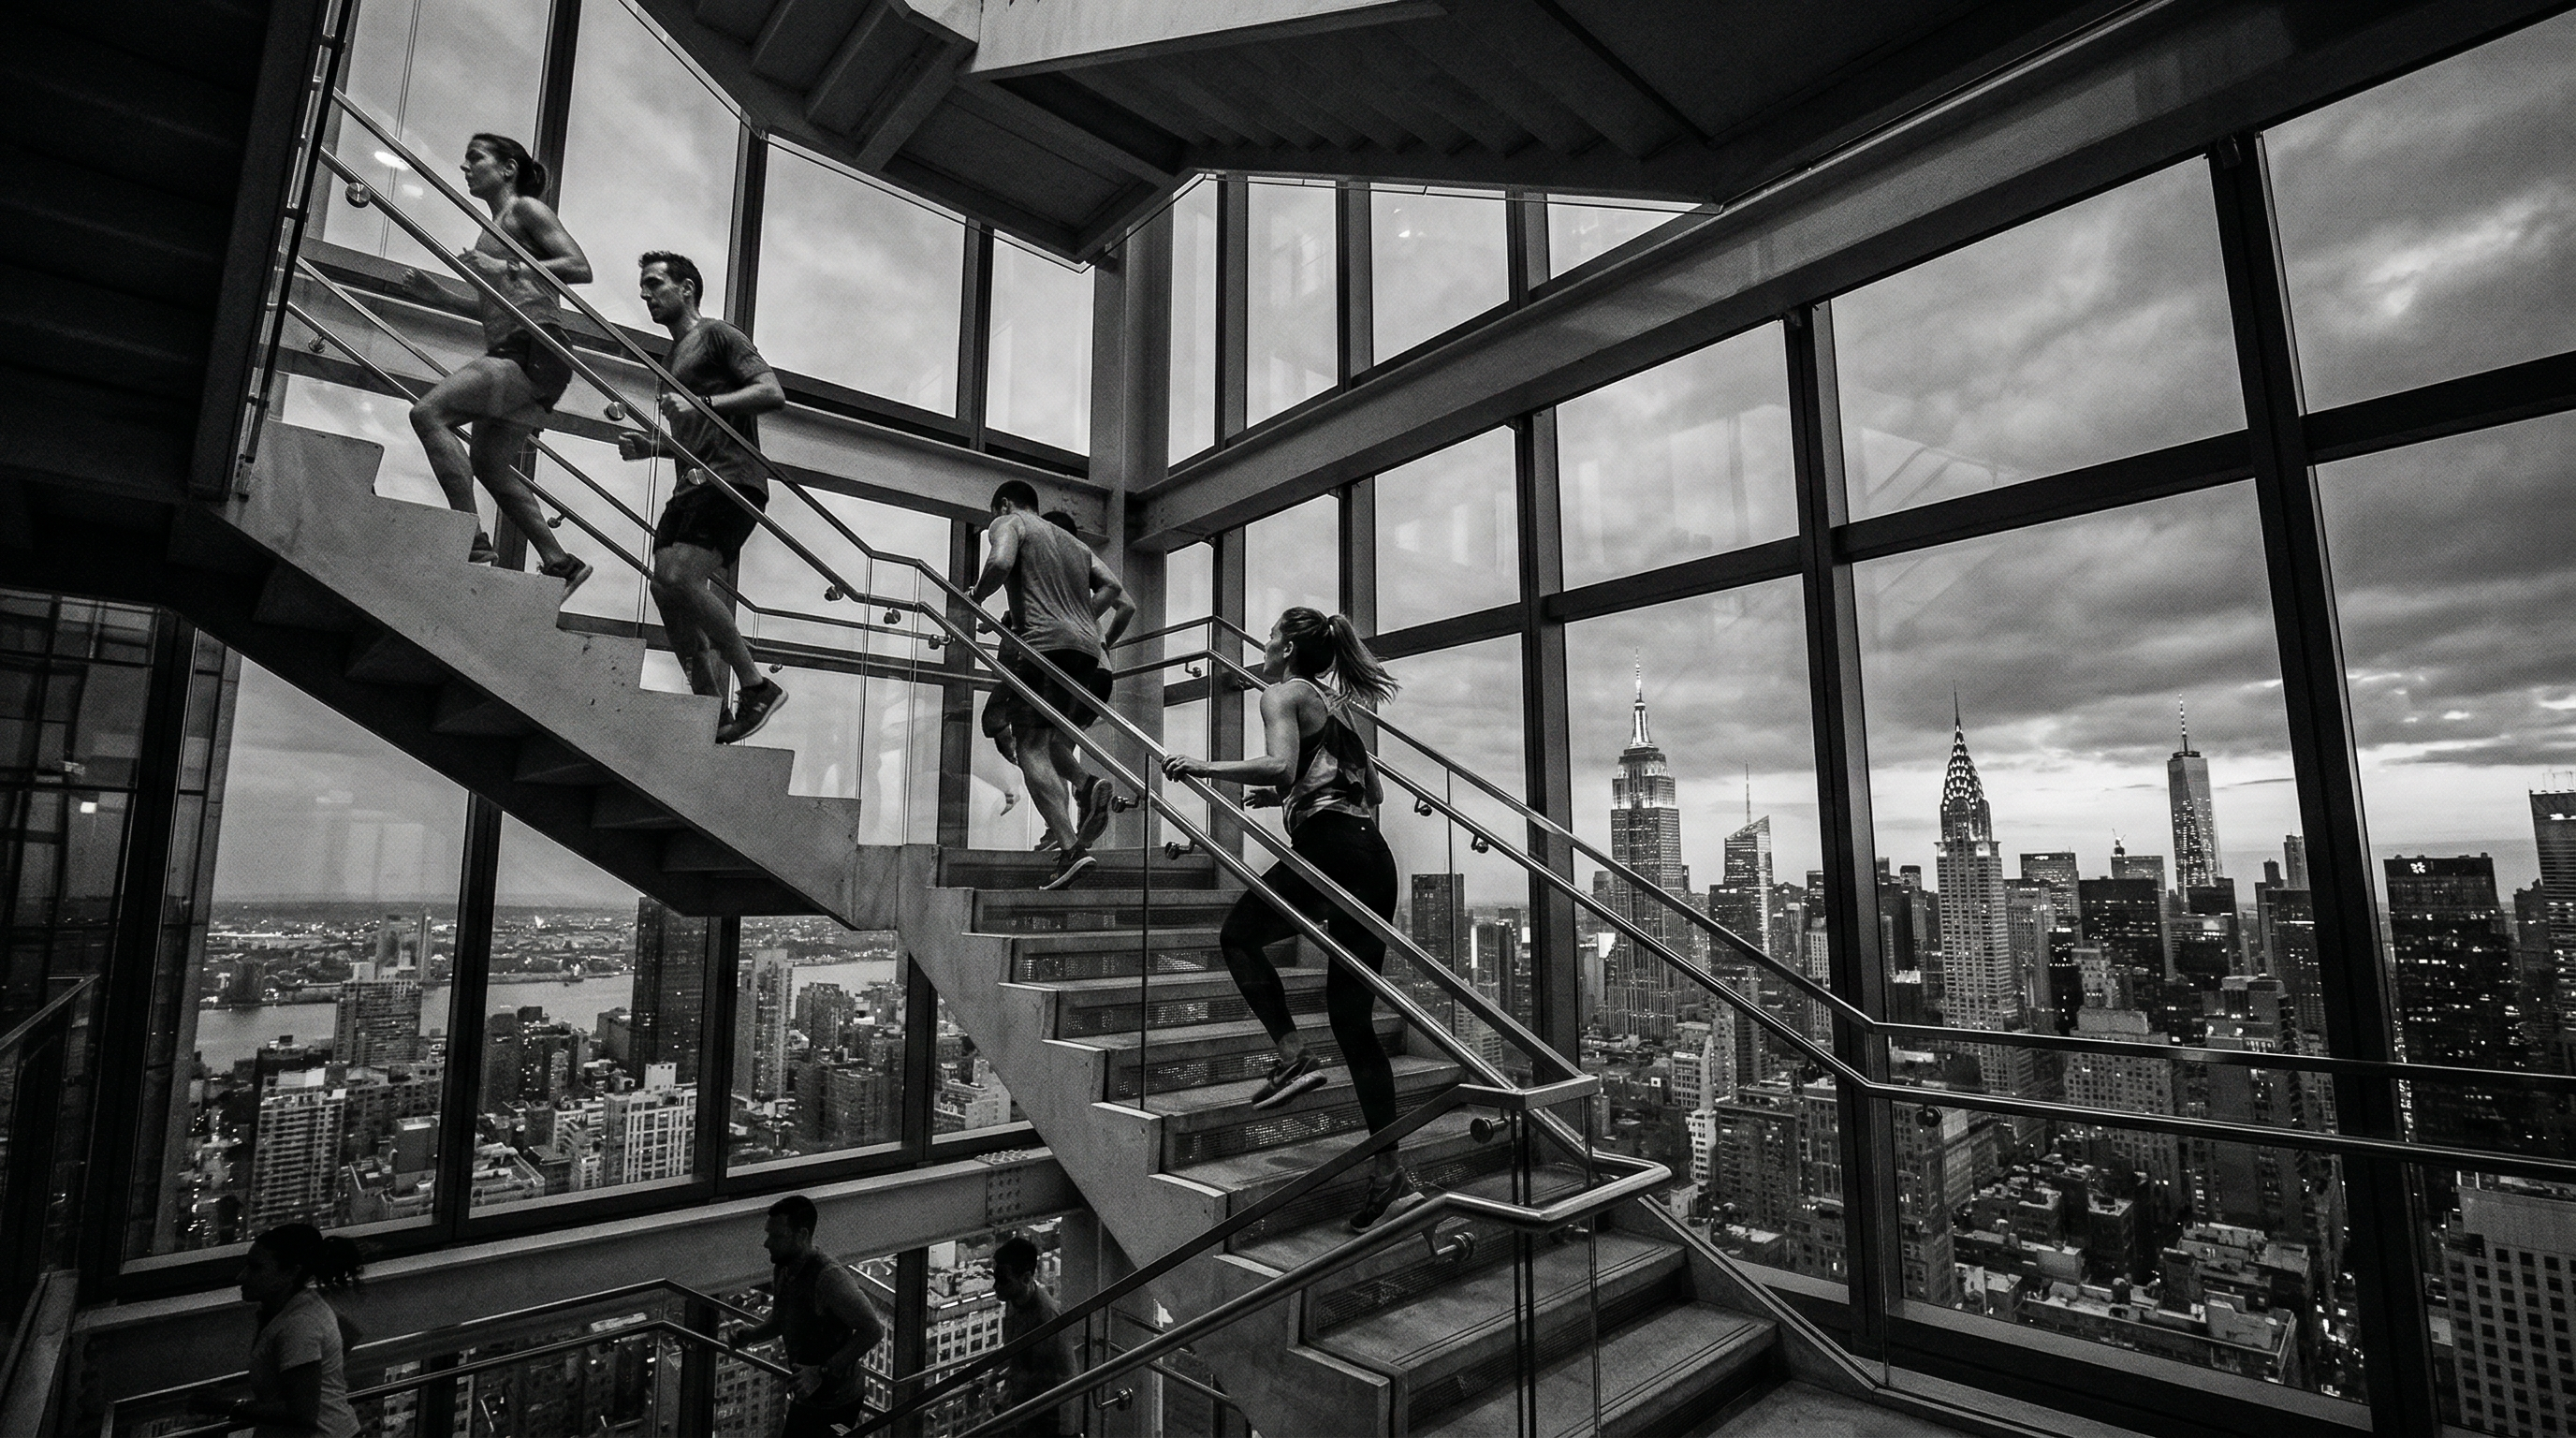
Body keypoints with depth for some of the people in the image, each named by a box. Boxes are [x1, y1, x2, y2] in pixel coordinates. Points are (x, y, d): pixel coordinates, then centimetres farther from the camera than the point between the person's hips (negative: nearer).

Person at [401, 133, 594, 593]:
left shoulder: (525, 208, 3)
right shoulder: (495, 227, 27)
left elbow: (580, 268, -12)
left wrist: (506, 269, -17)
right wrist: (434, 291, 21)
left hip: (534, 346, -10)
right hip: (508, 351, 10)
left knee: (428, 413, -19)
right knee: (489, 463, 9)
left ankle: (473, 541, -20)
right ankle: (559, 562, 9)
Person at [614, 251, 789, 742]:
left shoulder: (718, 335, 4)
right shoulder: (673, 360, 31)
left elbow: (773, 392, -12)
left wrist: (701, 404, -20)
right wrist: (650, 446, 18)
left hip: (732, 480, -9)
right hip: (691, 486, 9)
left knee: (680, 579, -24)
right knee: (665, 588, -3)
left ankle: (758, 687, -15)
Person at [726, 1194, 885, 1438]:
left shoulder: (829, 1277, -29)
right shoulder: (783, 1269, -1)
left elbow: (873, 1330, -30)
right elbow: (780, 1321, 16)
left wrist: (822, 1373, -30)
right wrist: (751, 1333, -4)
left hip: (834, 1402, -8)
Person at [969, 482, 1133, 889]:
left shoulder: (1008, 524, 13)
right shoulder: (1076, 544, 31)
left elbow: (1000, 562, -10)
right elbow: (1113, 587, 16)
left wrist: (975, 596, 7)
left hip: (1046, 646, -6)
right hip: (1092, 656, 7)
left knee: (1032, 749, -9)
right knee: (1054, 744, 20)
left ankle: (1071, 847, -23)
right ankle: (1090, 788, -11)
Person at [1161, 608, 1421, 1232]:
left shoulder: (1283, 693, 4)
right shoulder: (1336, 703, 27)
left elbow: (1280, 766, -16)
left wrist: (1200, 767, -9)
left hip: (1326, 847, -8)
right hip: (1375, 858, 8)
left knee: (1239, 935, 17)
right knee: (1354, 1020, 9)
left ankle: (1294, 1058, 0)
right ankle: (1390, 1175, 8)